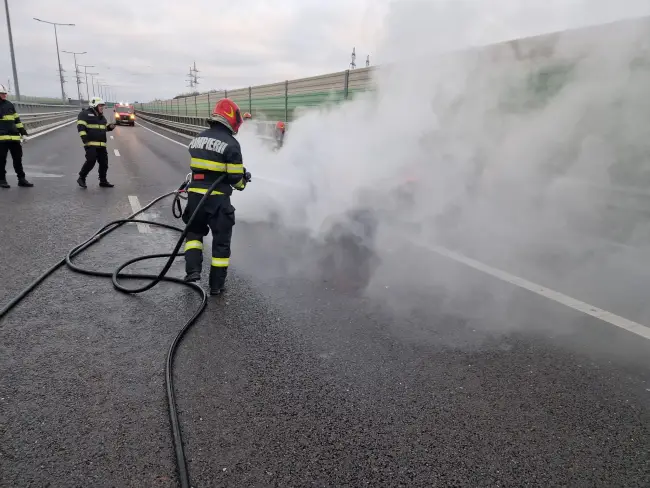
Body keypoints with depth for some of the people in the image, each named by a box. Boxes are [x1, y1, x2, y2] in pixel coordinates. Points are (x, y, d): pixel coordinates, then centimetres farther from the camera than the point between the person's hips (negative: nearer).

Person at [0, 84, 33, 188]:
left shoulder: (10, 105, 15)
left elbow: (17, 120, 19)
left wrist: (23, 132, 15)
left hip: (14, 137, 4)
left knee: (18, 159, 8)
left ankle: (21, 179, 15)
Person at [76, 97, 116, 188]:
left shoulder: (101, 116, 20)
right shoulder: (85, 114, -4)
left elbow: (104, 127, 31)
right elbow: (81, 126, -11)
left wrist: (110, 127, 9)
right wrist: (84, 138, -20)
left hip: (101, 144, 8)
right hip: (91, 143, -8)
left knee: (104, 163, 6)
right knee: (91, 161, -14)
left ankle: (103, 181, 17)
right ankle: (81, 178, 3)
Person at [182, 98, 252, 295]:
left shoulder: (198, 138, 10)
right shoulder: (231, 143, -10)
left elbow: (196, 166, 16)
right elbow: (235, 177, -11)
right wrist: (243, 181, 10)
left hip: (195, 194, 5)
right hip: (217, 198, -5)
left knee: (194, 231, 25)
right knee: (221, 240, 8)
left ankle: (192, 269, 8)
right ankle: (216, 284, 14)